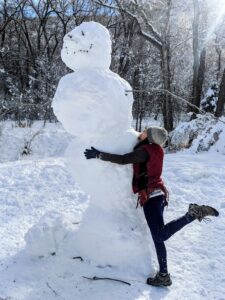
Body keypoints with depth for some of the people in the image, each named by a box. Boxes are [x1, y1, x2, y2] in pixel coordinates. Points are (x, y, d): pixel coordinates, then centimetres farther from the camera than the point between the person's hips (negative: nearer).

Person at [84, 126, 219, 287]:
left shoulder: (146, 151, -14)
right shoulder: (151, 149, 13)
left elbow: (123, 160, -23)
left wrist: (99, 154, -17)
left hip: (151, 195, -10)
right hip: (154, 195, 10)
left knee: (160, 235, -19)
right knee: (158, 237, 9)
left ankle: (193, 213, -20)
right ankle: (163, 275, 13)